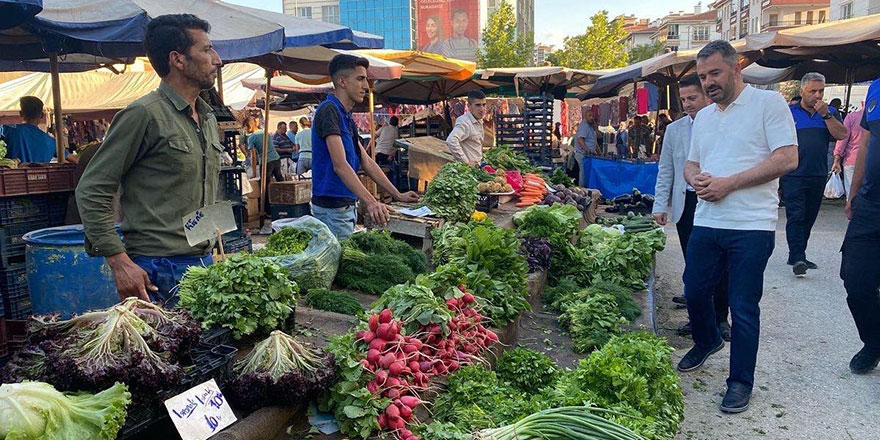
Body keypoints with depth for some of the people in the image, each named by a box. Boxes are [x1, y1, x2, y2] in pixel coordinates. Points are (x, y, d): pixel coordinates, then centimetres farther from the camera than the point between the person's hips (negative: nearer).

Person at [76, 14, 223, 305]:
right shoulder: (145, 114, -11)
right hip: (157, 273, -7)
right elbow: (91, 191, -11)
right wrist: (119, 261, -18)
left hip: (204, 263, 8)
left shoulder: (208, 118, 14)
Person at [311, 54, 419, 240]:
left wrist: (398, 195, 17)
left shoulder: (346, 116, 16)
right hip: (332, 207, -10)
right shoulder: (329, 110, -15)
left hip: (348, 205, 10)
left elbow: (366, 162, 18)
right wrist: (370, 202, -32)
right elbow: (340, 165, -24)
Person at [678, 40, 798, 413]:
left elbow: (787, 158, -13)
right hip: (706, 224, 6)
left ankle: (741, 382, 17)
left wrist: (728, 183, -17)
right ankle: (707, 342, 43)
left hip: (751, 226, -6)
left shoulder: (768, 103, -4)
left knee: (744, 308, 2)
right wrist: (696, 179, -5)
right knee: (695, 292, 15)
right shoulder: (703, 117, 15)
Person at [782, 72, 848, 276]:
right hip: (793, 175, -4)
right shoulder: (788, 112, 1)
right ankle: (797, 259, -13)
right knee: (795, 217, -11)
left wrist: (826, 114, -12)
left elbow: (841, 135, -3)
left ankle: (797, 255, 20)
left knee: (808, 218, 10)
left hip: (818, 176, 4)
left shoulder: (829, 112, 10)